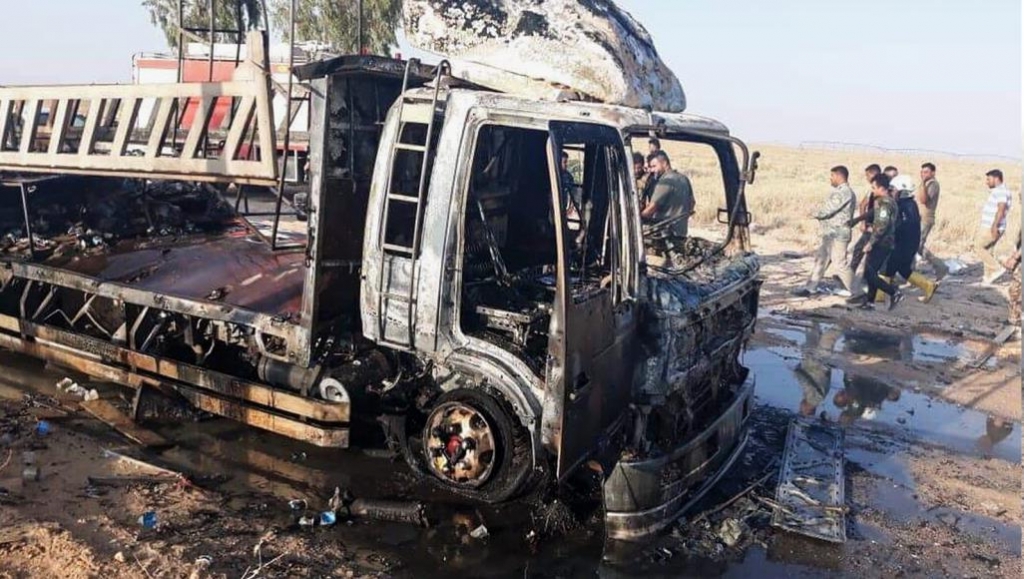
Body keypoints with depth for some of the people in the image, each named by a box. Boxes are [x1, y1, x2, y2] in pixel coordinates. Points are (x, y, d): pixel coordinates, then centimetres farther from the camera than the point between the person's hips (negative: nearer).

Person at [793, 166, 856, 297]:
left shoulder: (844, 192, -18)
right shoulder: (840, 191, 16)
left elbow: (827, 210, -20)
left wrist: (816, 213, -2)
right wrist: (820, 214, -1)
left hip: (837, 234, -10)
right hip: (829, 233, 10)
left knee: (840, 262, -1)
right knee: (820, 260, 11)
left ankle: (851, 290, 12)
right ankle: (811, 287, 15)